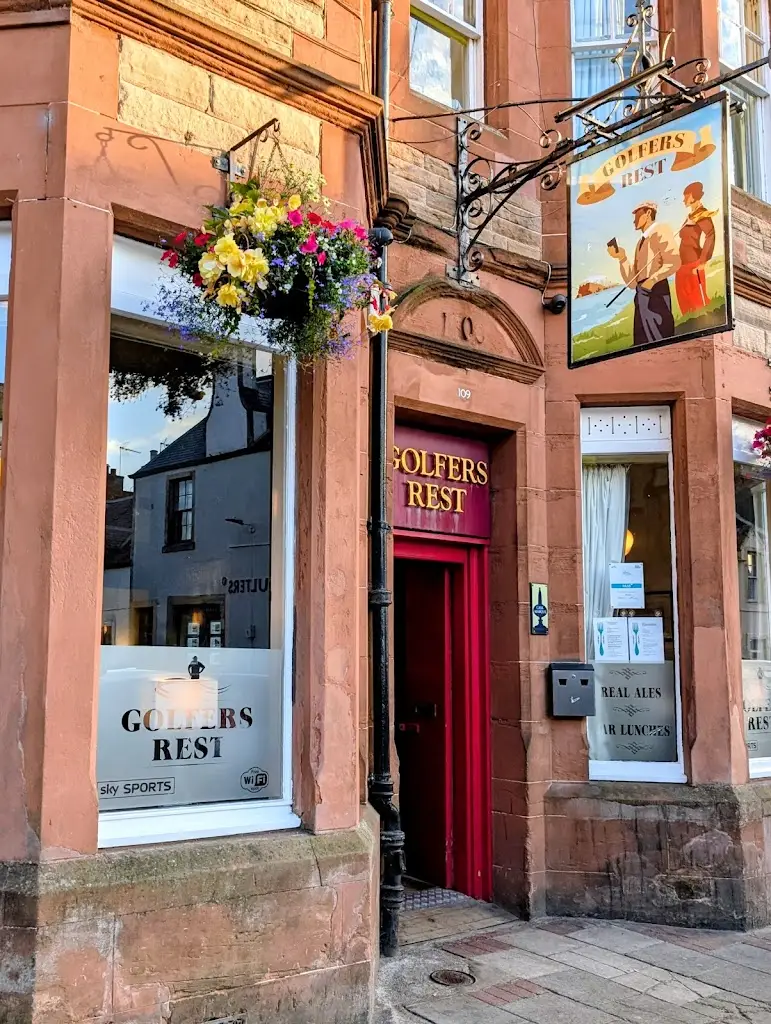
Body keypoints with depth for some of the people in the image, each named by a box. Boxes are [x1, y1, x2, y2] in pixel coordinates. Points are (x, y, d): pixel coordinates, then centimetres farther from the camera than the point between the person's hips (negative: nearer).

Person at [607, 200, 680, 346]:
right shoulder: (640, 243, 26)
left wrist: (653, 279, -16)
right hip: (641, 295, 8)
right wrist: (622, 258, 7)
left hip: (656, 291, -8)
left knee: (659, 339, -14)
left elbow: (674, 262, -9)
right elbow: (632, 283, 17)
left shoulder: (660, 230, 5)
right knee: (644, 343, 3)